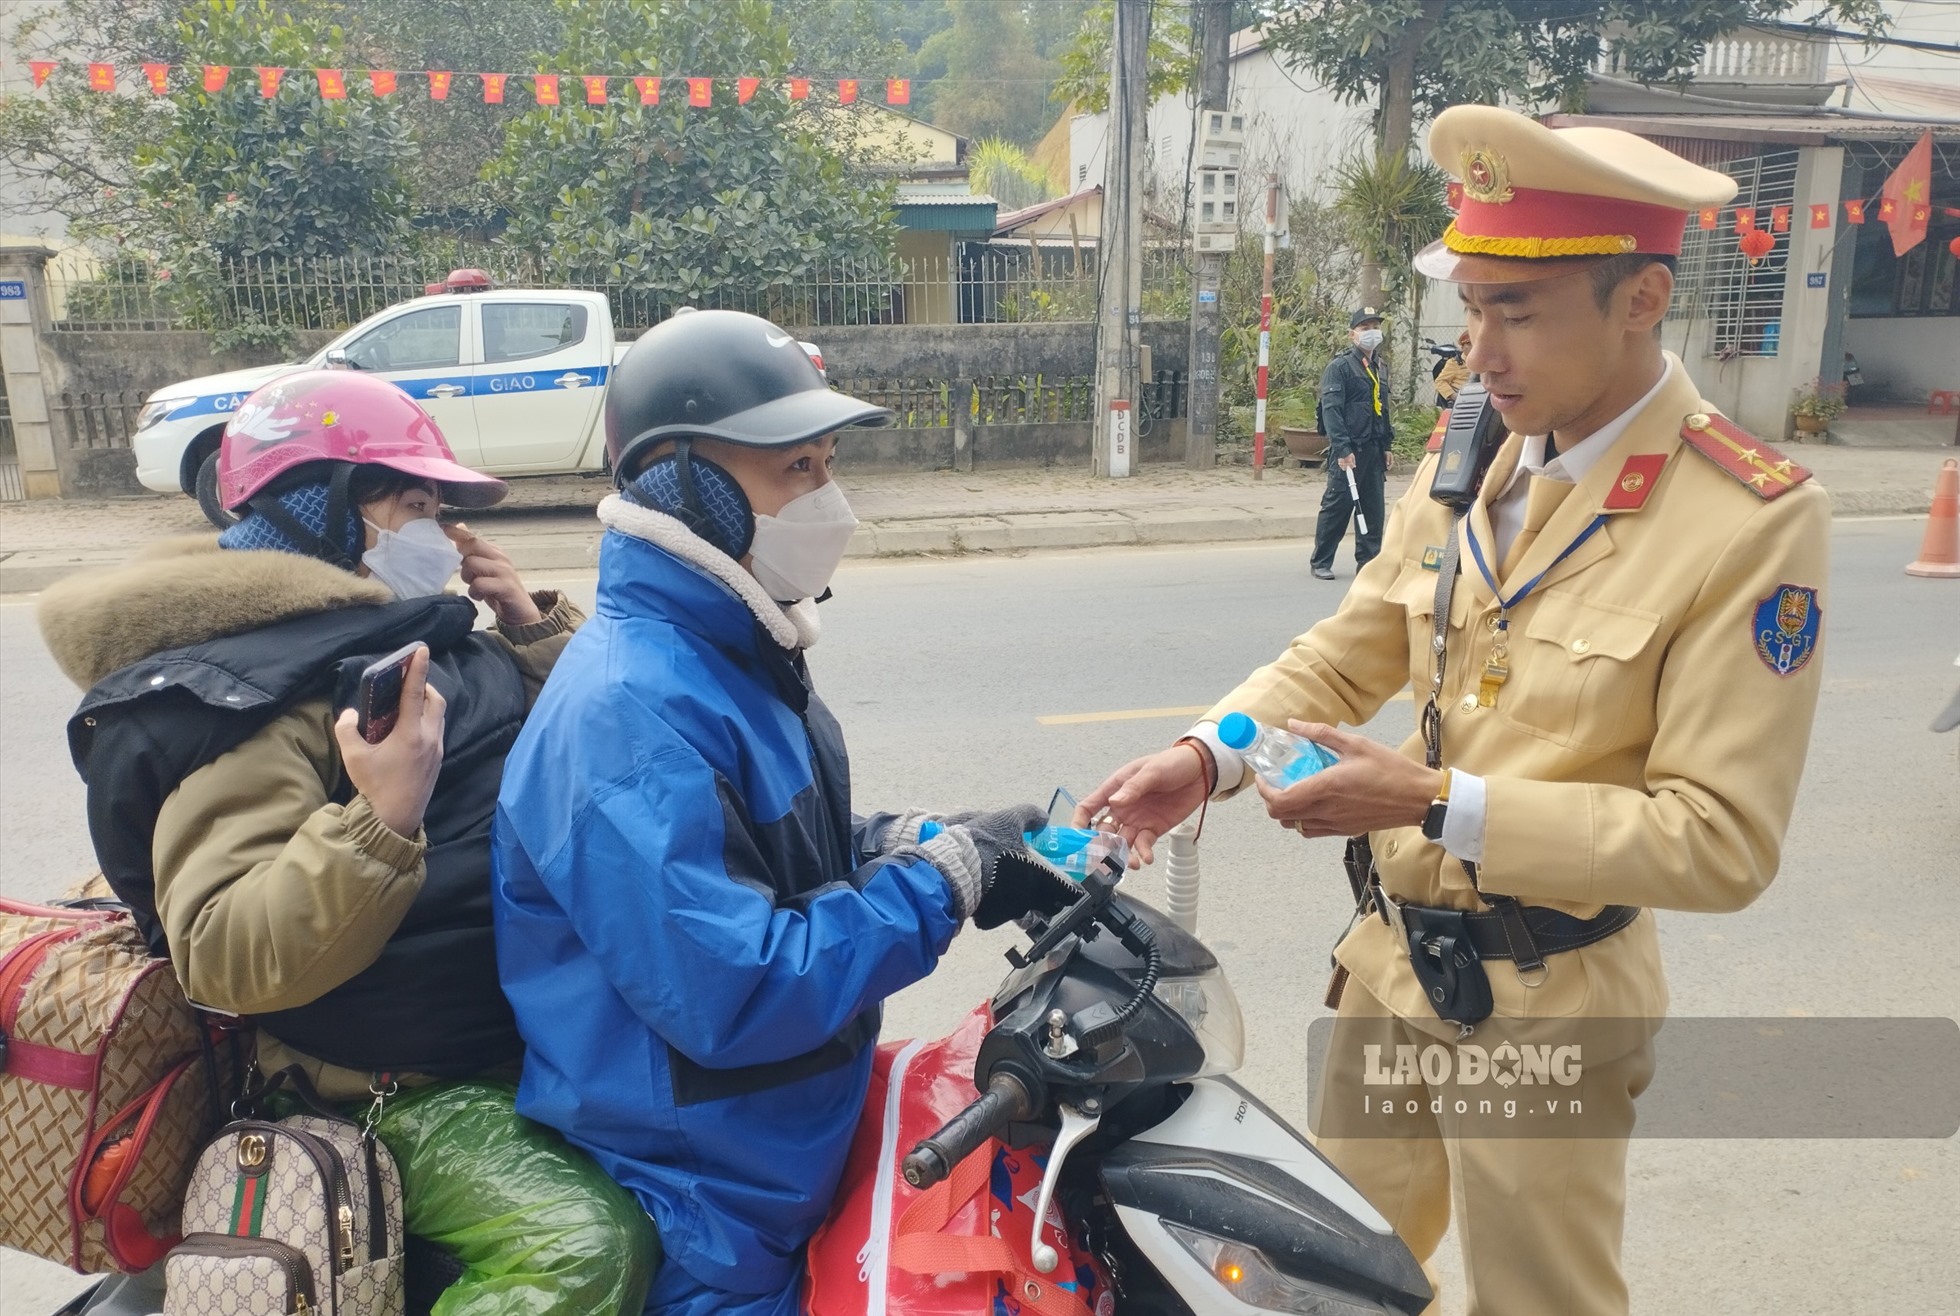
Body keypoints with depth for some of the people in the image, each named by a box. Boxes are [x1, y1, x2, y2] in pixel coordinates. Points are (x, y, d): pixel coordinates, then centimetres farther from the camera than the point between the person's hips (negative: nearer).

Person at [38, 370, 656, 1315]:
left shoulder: (404, 635, 11)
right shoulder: (244, 691, -17)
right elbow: (221, 958, -26)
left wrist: (537, 633, 5)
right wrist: (378, 822, -39)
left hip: (527, 1025, 9)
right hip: (403, 1093, -9)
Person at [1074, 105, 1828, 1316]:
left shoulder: (1756, 521, -19)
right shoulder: (1464, 467, 0)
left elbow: (1722, 841, -21)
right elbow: (1343, 658, 4)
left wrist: (1439, 805, -26)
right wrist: (1207, 755, -14)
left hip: (1543, 1002, -5)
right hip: (1392, 955, 6)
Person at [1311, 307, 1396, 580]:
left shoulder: (1381, 369, 18)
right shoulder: (1339, 367, -7)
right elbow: (1331, 410, -14)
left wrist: (1386, 445, 17)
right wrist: (1342, 449, -20)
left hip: (1374, 451, 7)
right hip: (1349, 450, -7)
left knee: (1373, 508, 8)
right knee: (1337, 507, -3)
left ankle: (1369, 562, 15)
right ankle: (1321, 563, 6)